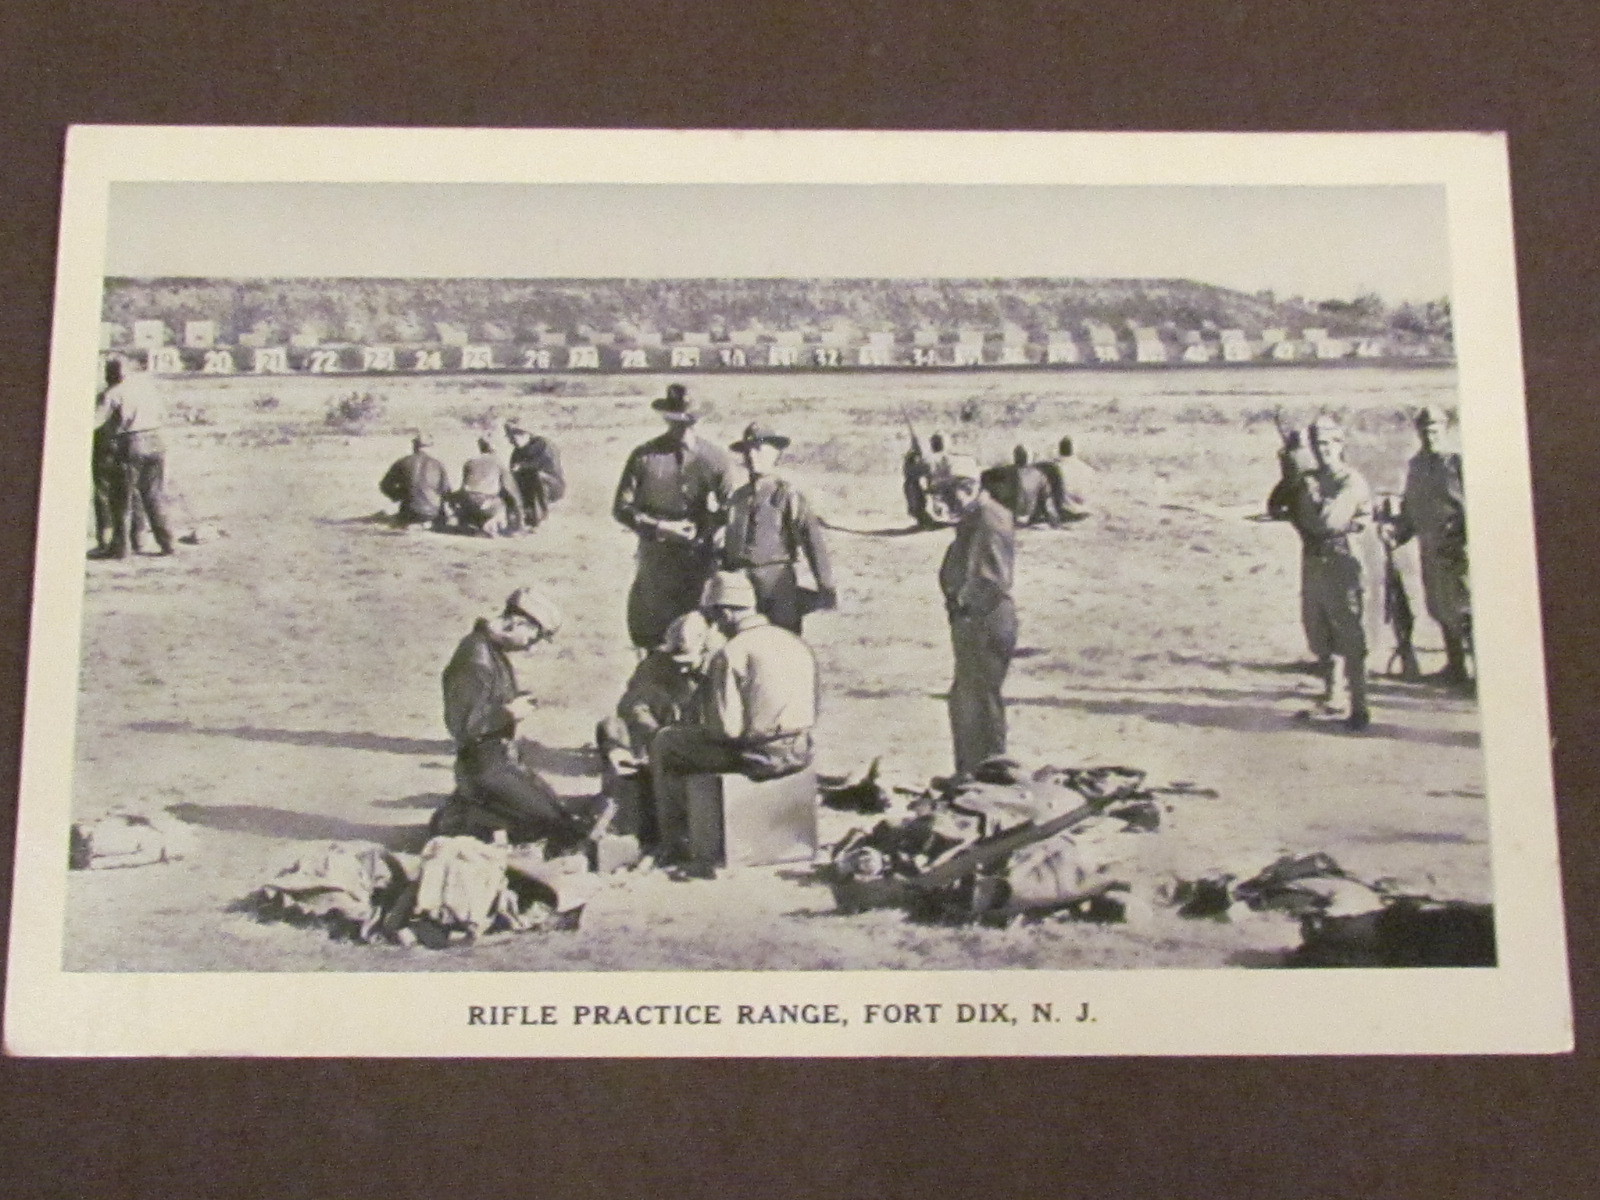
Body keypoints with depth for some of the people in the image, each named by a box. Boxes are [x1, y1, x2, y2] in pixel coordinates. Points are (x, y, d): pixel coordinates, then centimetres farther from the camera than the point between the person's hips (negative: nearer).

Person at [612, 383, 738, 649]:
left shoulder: (716, 460, 0)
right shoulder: (644, 457, -2)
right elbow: (621, 509, 0)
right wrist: (659, 527, -13)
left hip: (700, 564, 0)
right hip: (655, 564, 0)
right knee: (652, 641, 7)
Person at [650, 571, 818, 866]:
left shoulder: (730, 655, -16)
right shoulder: (796, 643, 7)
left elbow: (726, 728, -20)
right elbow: (812, 710, 13)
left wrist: (701, 725, 3)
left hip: (756, 755, -8)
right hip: (799, 753, 8)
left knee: (664, 744, 14)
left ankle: (674, 841, 18)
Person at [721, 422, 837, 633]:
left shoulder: (787, 494, -2)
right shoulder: (738, 497, 15)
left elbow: (813, 541, -8)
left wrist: (826, 589, -14)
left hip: (778, 583, -5)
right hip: (740, 586, 5)